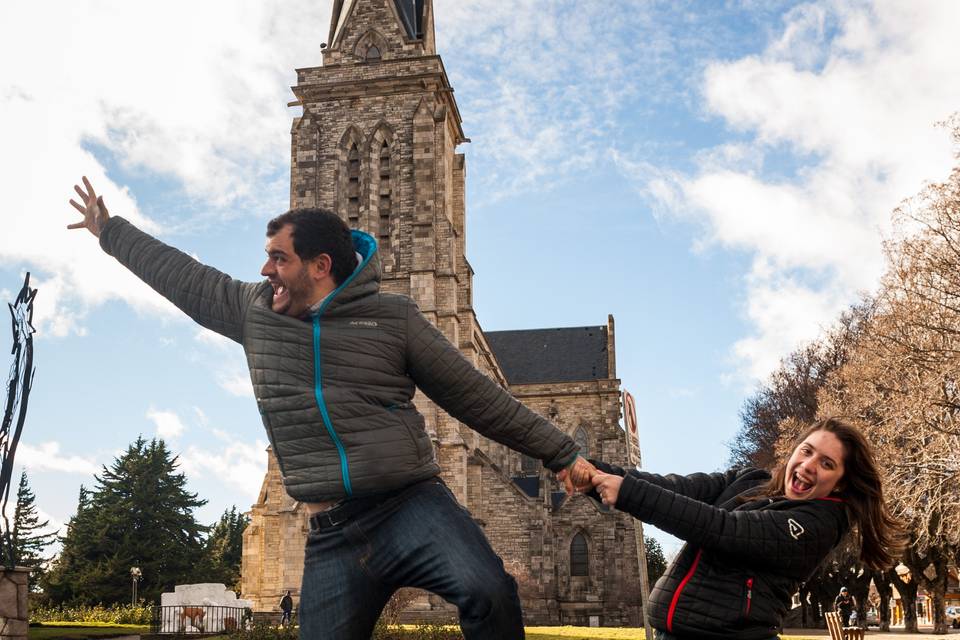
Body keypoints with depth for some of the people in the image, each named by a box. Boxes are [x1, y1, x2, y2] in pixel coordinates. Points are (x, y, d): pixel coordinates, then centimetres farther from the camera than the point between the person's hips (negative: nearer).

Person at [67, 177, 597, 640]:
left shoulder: (393, 318, 3)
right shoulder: (255, 310, 13)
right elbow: (183, 276, 28)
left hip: (411, 505, -3)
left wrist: (560, 453, 8)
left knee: (488, 592, -31)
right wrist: (110, 230, 36)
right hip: (330, 536, 4)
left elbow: (476, 396, 7)